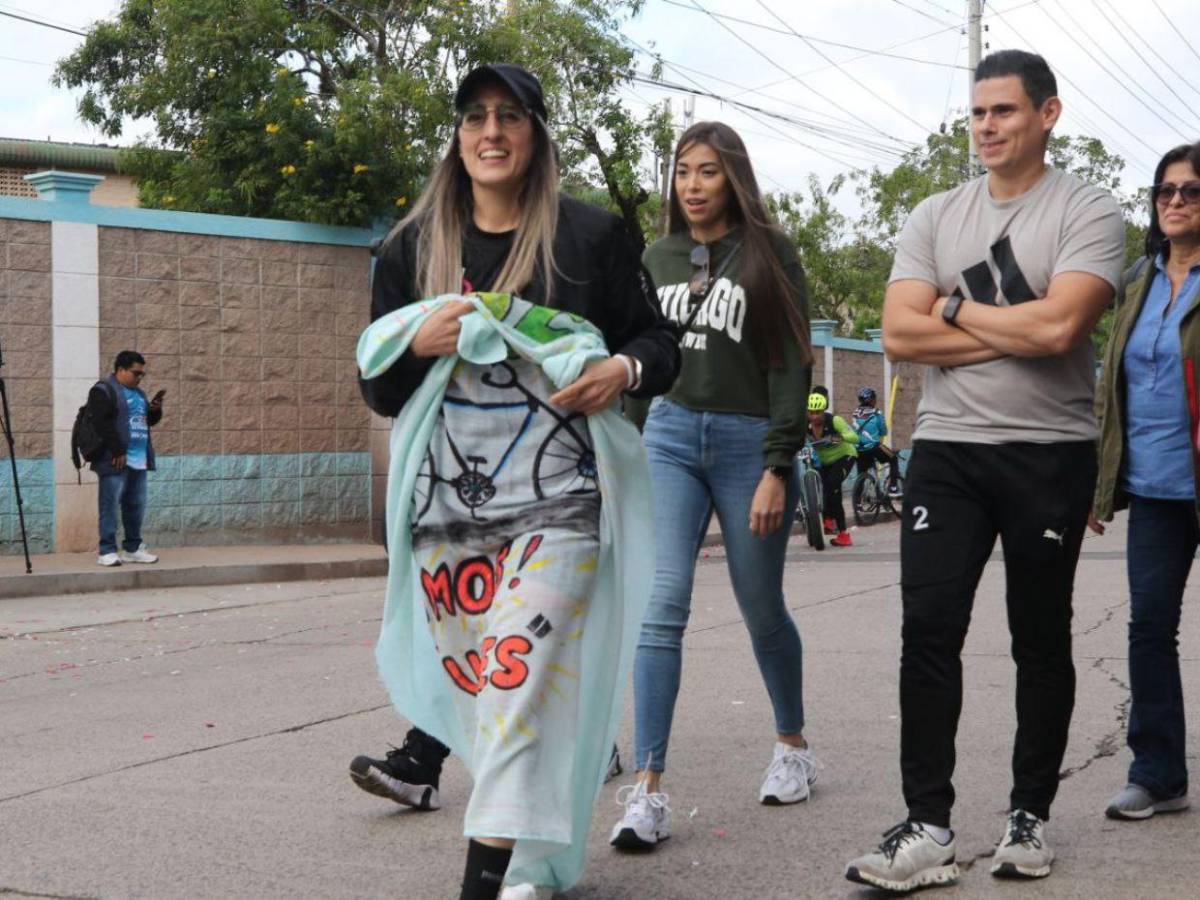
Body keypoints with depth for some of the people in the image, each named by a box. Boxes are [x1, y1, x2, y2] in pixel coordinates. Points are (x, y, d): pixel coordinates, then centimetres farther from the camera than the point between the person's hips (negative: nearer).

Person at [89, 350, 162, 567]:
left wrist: (155, 410, 4)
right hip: (115, 460, -8)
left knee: (136, 506, 11)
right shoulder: (103, 390, -7)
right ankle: (107, 551, -2)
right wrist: (118, 451, -20)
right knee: (110, 505, -5)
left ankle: (133, 548, 20)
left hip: (138, 460, 8)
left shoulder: (137, 392, 20)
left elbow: (149, 420, 27)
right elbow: (102, 423, -16)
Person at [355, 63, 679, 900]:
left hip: (558, 501, -3)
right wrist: (421, 346, -10)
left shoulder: (592, 235, 1)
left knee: (518, 677, -14)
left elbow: (660, 342, 8)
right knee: (468, 680, 10)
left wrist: (621, 371, -15)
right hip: (448, 501, 3)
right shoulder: (412, 248, 8)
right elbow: (380, 390, 12)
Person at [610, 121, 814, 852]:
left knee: (762, 611, 9)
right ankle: (648, 791, -14)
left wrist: (778, 469, -14)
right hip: (669, 439, 3)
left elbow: (792, 365, -6)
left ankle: (794, 746, 33)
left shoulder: (769, 255, -1)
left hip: (748, 441, -2)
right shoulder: (658, 258, 12)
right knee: (663, 604, -11)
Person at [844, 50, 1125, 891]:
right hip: (947, 451, 3)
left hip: (1049, 455, -3)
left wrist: (957, 307, -7)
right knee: (929, 632, -5)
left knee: (1041, 641, 8)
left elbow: (1057, 325, -19)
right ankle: (928, 828, 0)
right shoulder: (934, 217, 8)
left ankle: (1029, 816, 21)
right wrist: (1015, 333, -10)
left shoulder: (1088, 212, -3)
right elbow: (900, 333, -4)